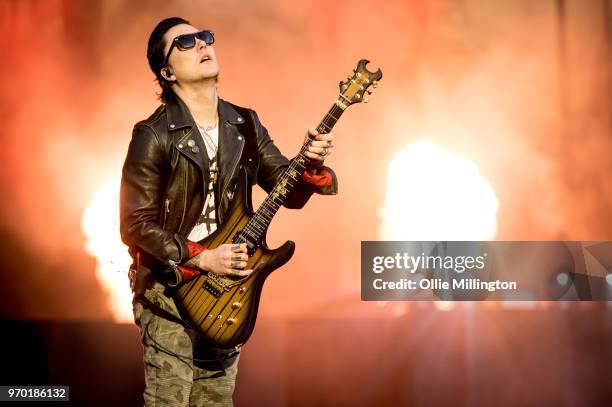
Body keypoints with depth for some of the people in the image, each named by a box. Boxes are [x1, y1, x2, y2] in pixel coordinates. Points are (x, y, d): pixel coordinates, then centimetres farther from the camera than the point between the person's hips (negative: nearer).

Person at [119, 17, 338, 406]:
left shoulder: (245, 125, 6)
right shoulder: (154, 135, -12)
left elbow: (290, 192, 5)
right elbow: (136, 225, -13)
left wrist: (313, 165, -16)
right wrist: (202, 258, -19)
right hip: (170, 289, -5)